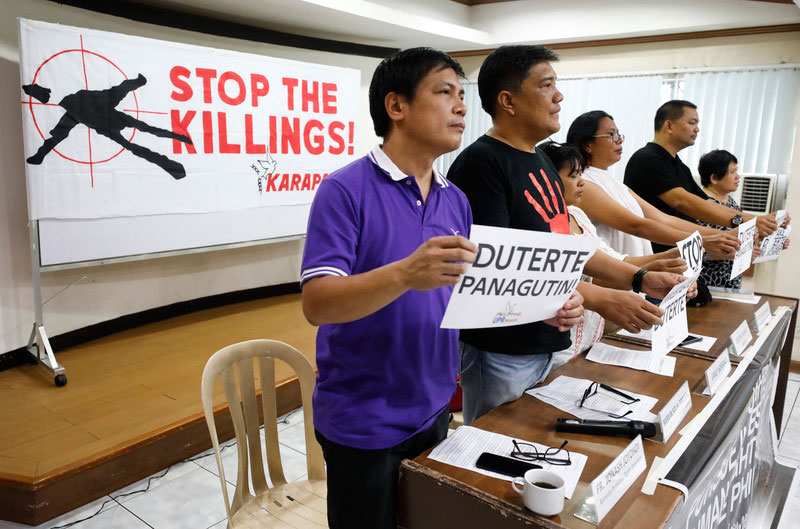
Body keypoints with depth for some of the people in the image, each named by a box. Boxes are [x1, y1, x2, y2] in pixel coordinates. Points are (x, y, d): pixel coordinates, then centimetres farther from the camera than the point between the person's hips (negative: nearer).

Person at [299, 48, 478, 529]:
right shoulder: (346, 190, -16)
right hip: (364, 423, -6)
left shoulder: (457, 200, 5)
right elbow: (316, 303, -23)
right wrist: (404, 274, -39)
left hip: (434, 410, 7)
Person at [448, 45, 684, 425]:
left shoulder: (543, 162, 13)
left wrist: (638, 278, 6)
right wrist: (600, 300, -24)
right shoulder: (480, 163, -17)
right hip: (502, 353, -9)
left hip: (550, 341, 9)